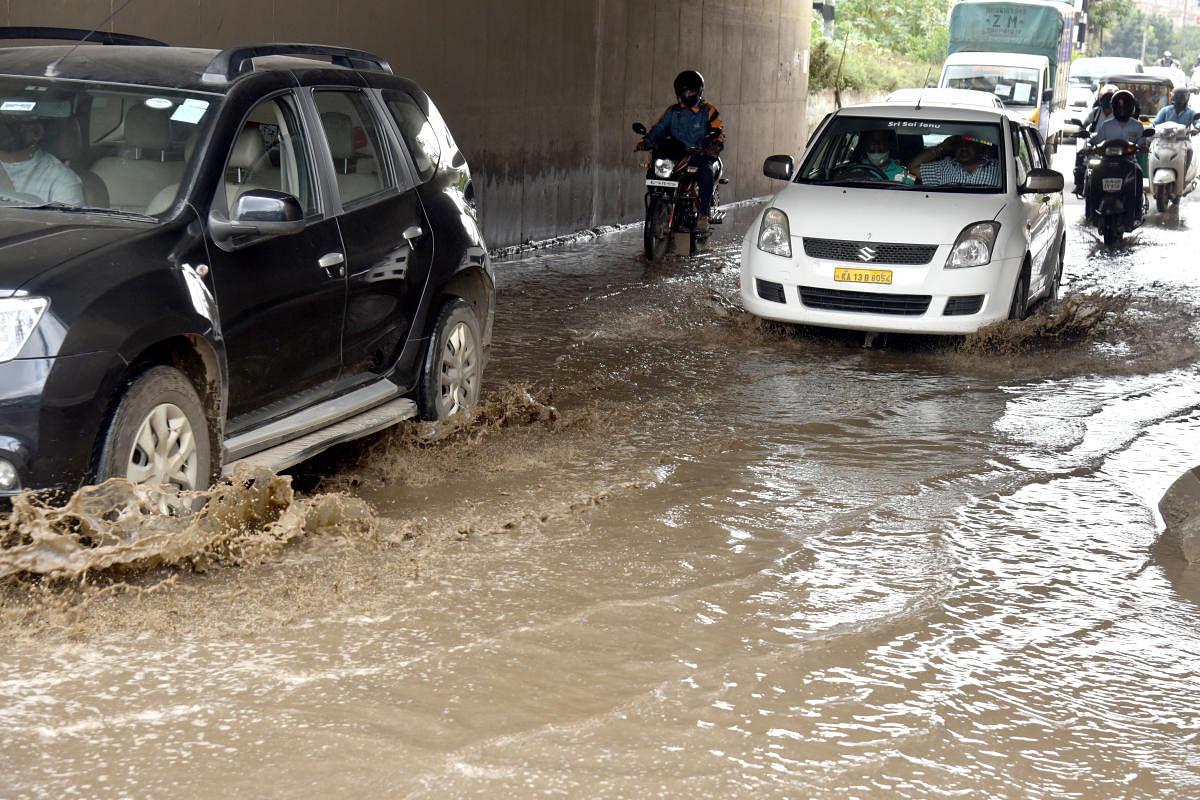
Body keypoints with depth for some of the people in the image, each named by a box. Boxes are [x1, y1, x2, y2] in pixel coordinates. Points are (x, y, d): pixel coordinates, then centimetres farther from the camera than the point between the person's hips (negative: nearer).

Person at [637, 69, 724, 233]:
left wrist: (715, 145, -25)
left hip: (701, 156, -3)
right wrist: (647, 141, -10)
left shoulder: (708, 111, 8)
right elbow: (659, 128, 11)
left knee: (706, 172, -36)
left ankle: (704, 215, -32)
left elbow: (718, 131, -2)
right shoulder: (672, 111, 18)